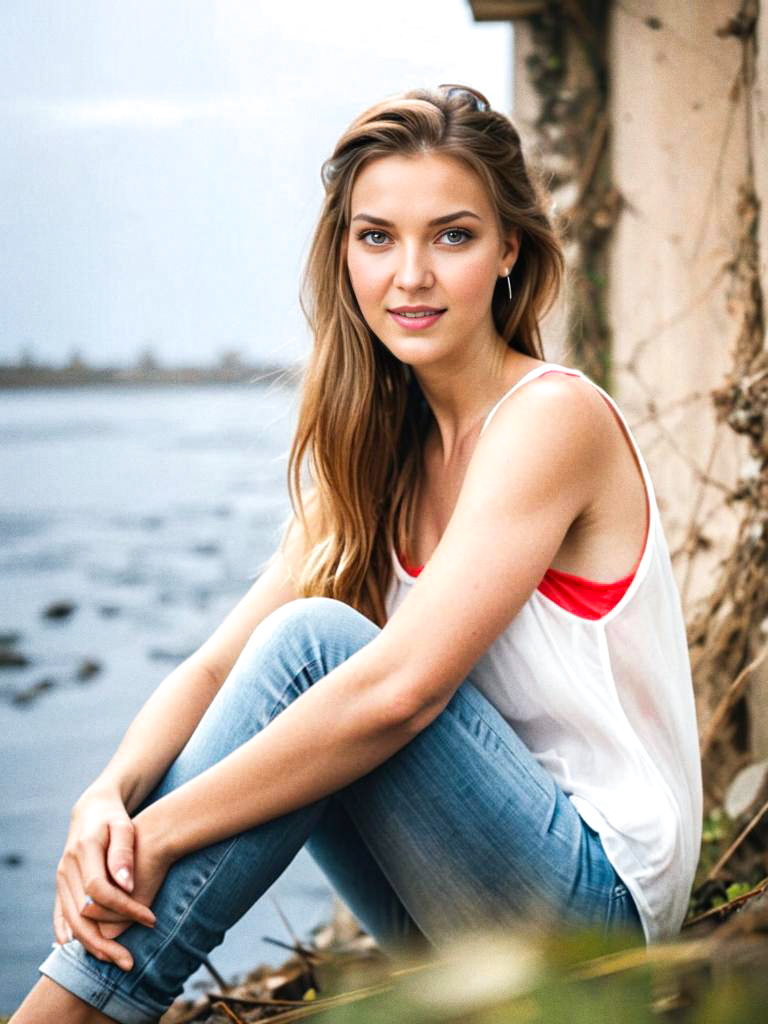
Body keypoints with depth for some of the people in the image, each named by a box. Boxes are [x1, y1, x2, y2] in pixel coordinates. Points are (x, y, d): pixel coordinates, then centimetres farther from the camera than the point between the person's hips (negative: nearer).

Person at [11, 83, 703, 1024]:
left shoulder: (553, 416, -16)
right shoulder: (374, 452, 6)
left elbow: (401, 688, -28)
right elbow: (217, 666, -3)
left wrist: (157, 836, -26)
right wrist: (108, 799, -23)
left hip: (598, 894, -7)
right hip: (457, 909, 7)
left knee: (312, 639, -24)